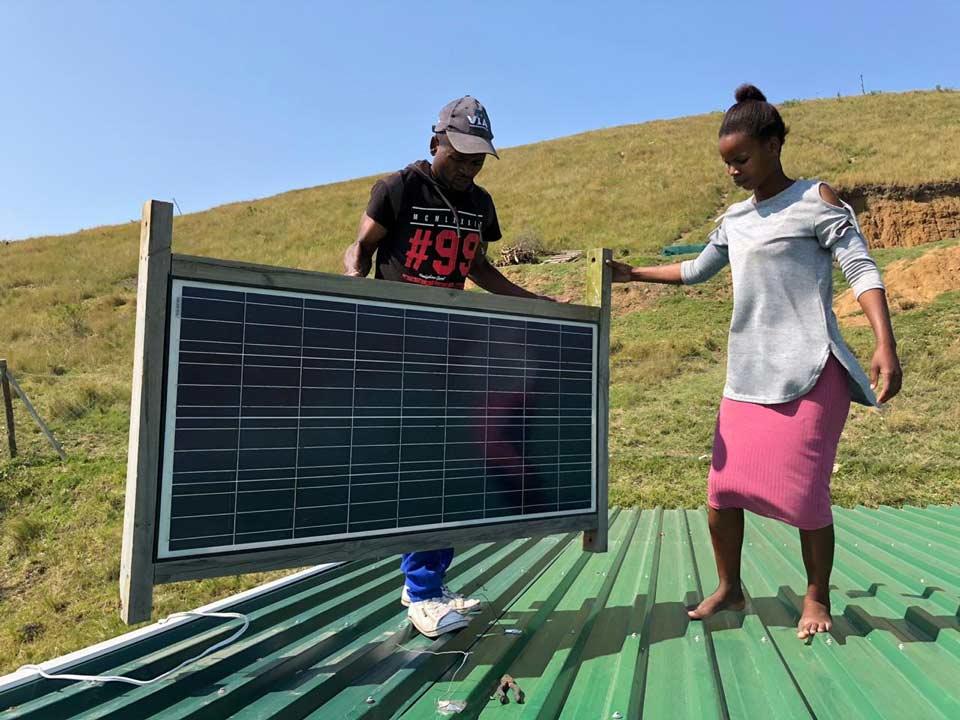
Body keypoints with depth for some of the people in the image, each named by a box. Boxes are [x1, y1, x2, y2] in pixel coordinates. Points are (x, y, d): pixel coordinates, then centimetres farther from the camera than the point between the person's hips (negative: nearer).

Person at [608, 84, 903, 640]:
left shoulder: (817, 200, -2)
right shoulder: (735, 219, 15)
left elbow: (862, 271, -9)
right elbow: (697, 270, 28)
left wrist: (885, 345, -20)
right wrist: (632, 273, 26)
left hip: (809, 373, -6)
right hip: (748, 374, 6)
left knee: (804, 491, -3)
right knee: (723, 489, 5)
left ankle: (818, 598, 22)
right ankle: (730, 589, 24)